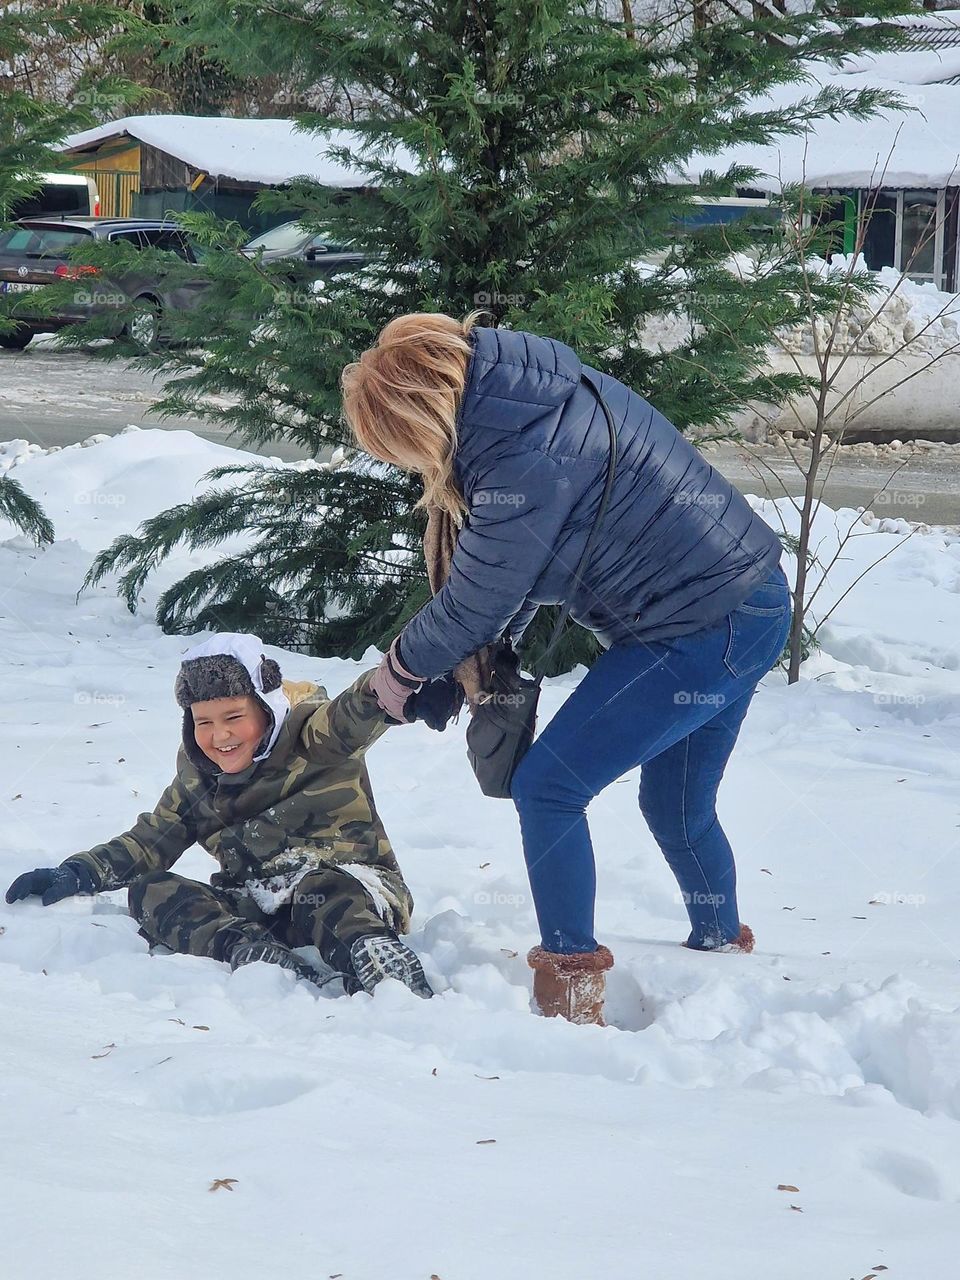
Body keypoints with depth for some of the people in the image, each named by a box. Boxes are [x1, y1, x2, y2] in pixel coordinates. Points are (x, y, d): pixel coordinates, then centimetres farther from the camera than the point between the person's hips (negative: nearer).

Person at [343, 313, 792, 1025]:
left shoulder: (524, 459, -27)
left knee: (547, 787, -4)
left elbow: (474, 603, -13)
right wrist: (490, 655, 11)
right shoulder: (532, 386, 2)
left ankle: (570, 990, 2)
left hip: (698, 633, -10)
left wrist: (403, 667, 4)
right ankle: (723, 954, 41)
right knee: (677, 807, 23)